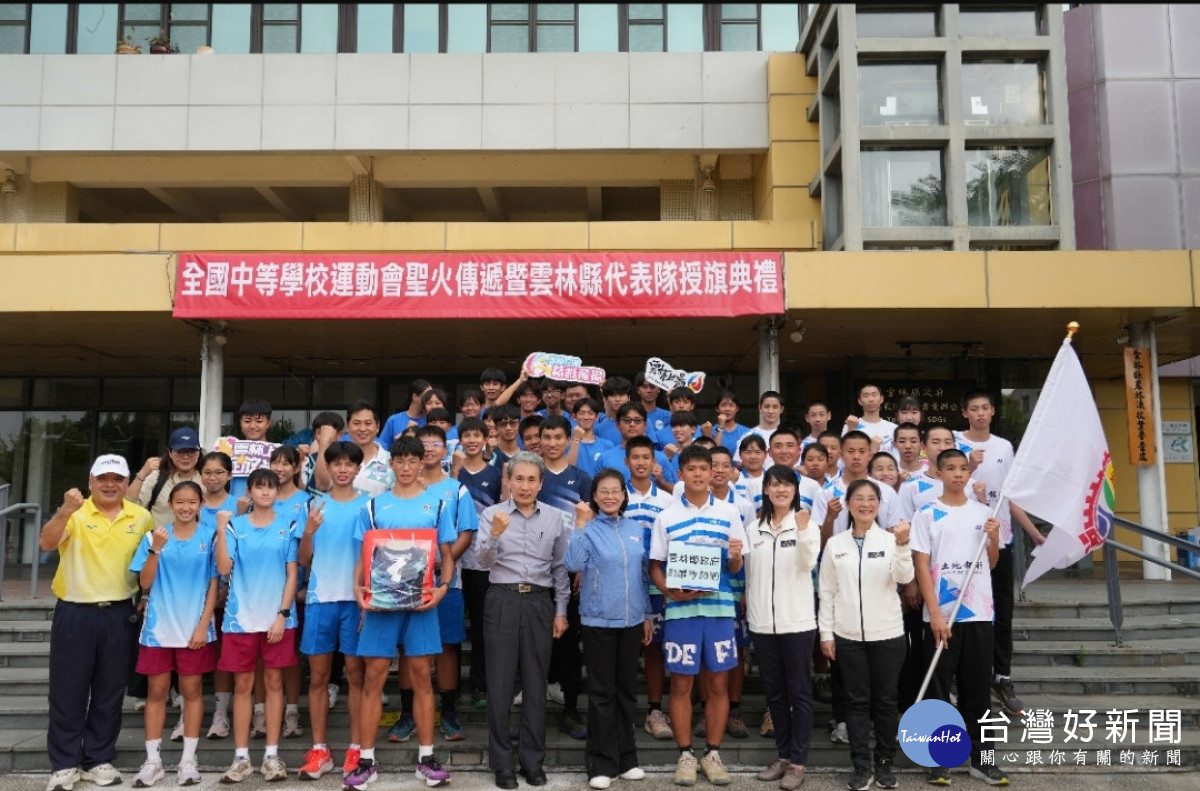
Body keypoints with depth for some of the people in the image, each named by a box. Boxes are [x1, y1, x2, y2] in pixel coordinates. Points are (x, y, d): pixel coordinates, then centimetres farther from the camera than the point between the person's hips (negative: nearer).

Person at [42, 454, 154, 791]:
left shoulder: (141, 517, 4)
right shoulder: (74, 514, -5)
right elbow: (45, 544, -21)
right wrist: (65, 512, -37)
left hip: (120, 614, 2)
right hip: (75, 613, -2)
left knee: (110, 693, 10)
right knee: (68, 691, 5)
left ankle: (100, 759, 22)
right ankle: (65, 764, 17)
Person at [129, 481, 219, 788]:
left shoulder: (209, 537, -2)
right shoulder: (155, 535, 1)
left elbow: (214, 584, -1)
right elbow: (145, 583, -2)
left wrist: (203, 625, -7)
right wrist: (156, 549, -15)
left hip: (194, 627, -1)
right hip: (159, 626, 1)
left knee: (192, 690, 6)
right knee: (157, 690, 6)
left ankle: (188, 759, 14)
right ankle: (153, 760, 15)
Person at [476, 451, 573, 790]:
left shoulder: (556, 518, 4)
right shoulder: (492, 514, -2)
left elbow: (561, 568, 9)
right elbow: (484, 561, -13)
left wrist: (561, 611, 7)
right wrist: (495, 534, -31)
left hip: (539, 602, 2)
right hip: (502, 600, -2)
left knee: (535, 683, 9)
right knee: (500, 683, 4)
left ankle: (533, 761, 20)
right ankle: (502, 763, 15)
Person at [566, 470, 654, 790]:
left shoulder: (636, 528, 7)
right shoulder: (588, 528, -5)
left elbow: (642, 574, 12)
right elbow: (574, 565, -21)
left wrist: (647, 615, 12)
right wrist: (581, 523, -23)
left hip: (631, 620, 4)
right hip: (599, 620, -4)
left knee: (627, 689, 13)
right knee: (601, 692, 2)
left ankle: (625, 758, 25)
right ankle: (602, 763, 12)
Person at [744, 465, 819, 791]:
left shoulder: (807, 524, -1)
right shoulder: (753, 529, 9)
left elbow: (808, 563, -17)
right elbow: (749, 573, 13)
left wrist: (802, 532, -32)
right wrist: (749, 610, 10)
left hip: (797, 620, -4)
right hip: (762, 622, 4)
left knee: (799, 692, 2)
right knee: (774, 692, 12)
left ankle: (798, 762, 9)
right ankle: (782, 755, 23)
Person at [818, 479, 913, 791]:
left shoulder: (890, 539, -1)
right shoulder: (834, 544, 3)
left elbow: (904, 578, -17)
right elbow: (827, 592, 5)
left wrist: (902, 544, -32)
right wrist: (826, 633, 1)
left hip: (887, 634, -1)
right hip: (848, 636, 1)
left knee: (885, 701, 8)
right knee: (857, 701, 6)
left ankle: (885, 764, 22)